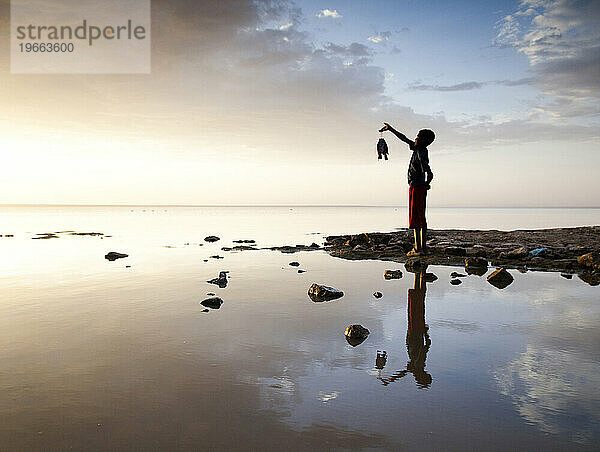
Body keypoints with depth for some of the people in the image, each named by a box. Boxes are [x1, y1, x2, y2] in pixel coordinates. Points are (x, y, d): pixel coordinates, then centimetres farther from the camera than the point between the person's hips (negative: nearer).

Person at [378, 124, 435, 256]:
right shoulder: (418, 148, 9)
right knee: (420, 218, 10)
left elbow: (430, 174, -26)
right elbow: (404, 139, 21)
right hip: (419, 188, 10)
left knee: (416, 218, -9)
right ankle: (423, 246, 13)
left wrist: (427, 184, -8)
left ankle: (418, 248, -10)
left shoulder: (422, 155, -18)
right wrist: (391, 129, 24)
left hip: (417, 188, -10)